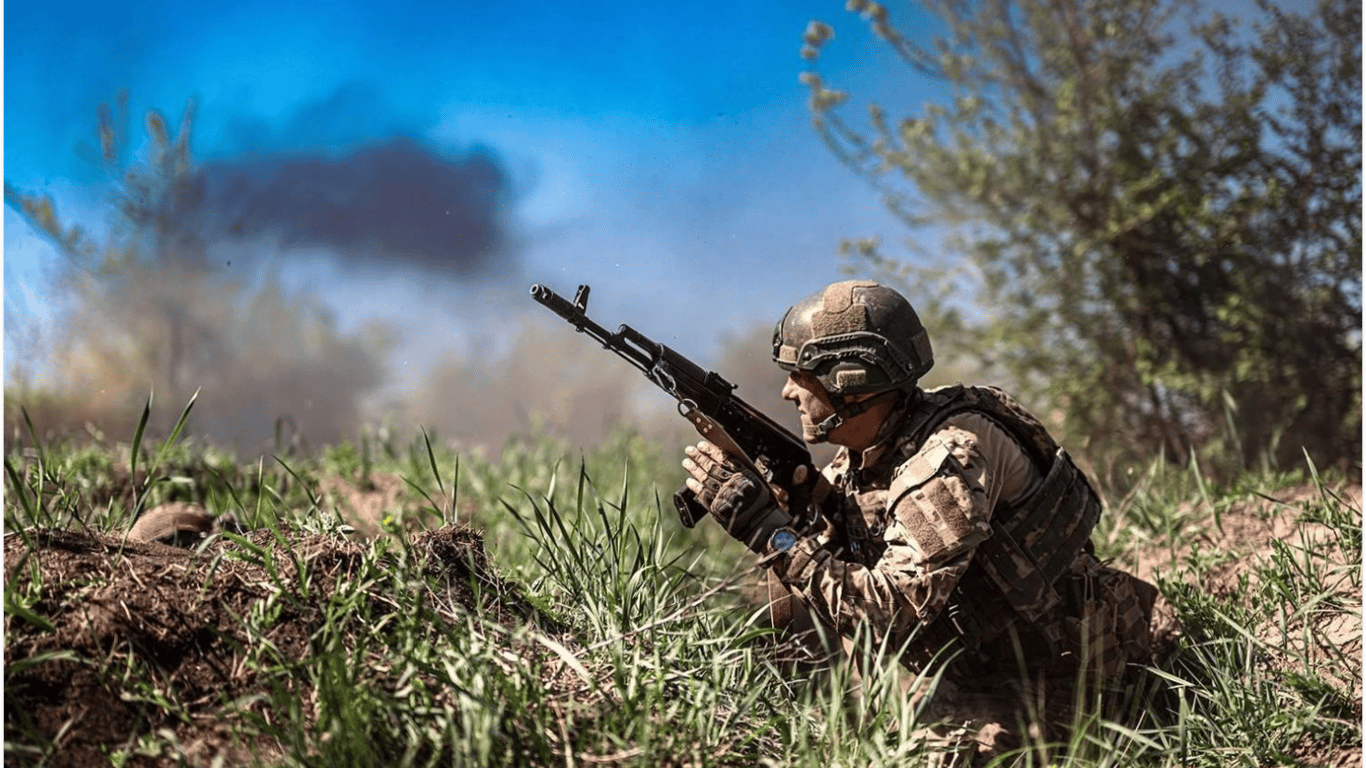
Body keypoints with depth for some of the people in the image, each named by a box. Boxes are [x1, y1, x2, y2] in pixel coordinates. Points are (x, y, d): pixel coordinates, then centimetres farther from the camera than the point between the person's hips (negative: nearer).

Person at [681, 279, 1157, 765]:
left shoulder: (949, 457, -26)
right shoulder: (861, 455, 1)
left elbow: (888, 616, -31)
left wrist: (767, 527, -29)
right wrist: (788, 501, -14)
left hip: (1042, 681, -8)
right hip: (967, 668, 8)